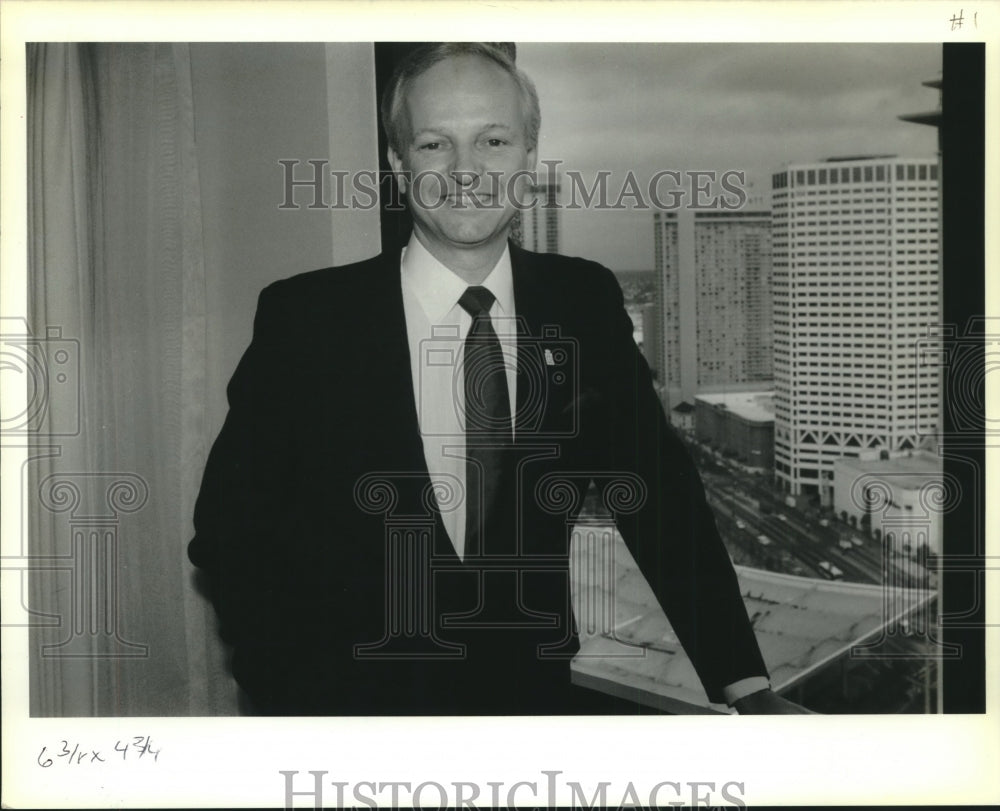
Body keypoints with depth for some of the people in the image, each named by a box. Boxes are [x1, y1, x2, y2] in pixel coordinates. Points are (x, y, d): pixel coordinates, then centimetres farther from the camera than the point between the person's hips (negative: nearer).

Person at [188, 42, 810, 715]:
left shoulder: (585, 303, 6)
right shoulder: (303, 316, -2)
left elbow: (661, 498, 8)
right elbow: (231, 532, 1)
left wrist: (748, 689, 0)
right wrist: (308, 703, -10)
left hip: (536, 696, 2)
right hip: (361, 702, -2)